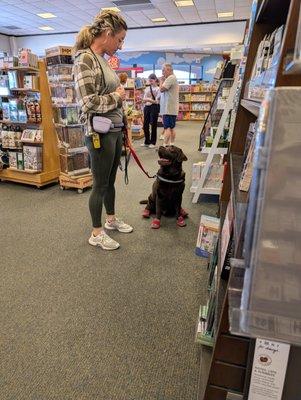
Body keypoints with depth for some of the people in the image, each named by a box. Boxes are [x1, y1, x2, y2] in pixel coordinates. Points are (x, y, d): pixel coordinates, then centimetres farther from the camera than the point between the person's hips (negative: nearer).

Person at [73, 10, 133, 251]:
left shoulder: (103, 59, 14)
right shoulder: (85, 59, -13)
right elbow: (88, 102, -21)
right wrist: (117, 97, -9)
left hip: (115, 130, 8)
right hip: (100, 132, -8)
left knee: (111, 180, 19)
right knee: (100, 184, 2)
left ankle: (112, 219, 37)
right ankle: (96, 234, 18)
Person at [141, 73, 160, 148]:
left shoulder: (158, 89, -3)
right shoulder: (147, 89, 13)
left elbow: (157, 101, -10)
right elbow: (144, 100, 12)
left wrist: (149, 100, -23)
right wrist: (144, 100, -11)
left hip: (154, 107, -5)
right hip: (147, 107, 6)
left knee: (153, 125, 0)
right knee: (145, 125, 5)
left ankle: (153, 142, 10)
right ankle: (147, 141, 18)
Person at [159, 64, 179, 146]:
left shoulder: (170, 78, -12)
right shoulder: (173, 78, 21)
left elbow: (162, 89, -16)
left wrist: (161, 81, 0)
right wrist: (163, 80, 14)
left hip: (168, 109, -10)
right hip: (173, 108, 10)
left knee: (167, 128, -12)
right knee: (172, 128, 12)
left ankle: (165, 145, -14)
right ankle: (172, 145, 18)